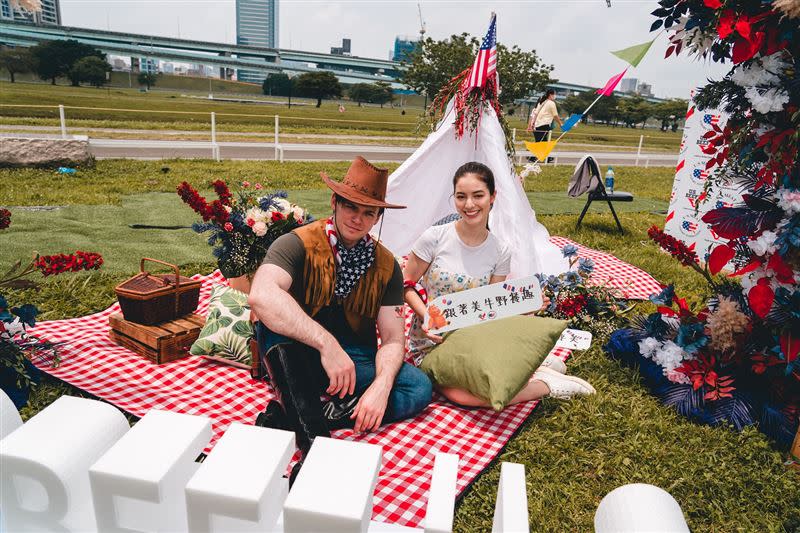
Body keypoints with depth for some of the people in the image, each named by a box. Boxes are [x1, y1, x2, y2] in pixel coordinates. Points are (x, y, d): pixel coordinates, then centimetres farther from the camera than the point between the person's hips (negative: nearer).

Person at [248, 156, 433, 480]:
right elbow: (261, 296, -35)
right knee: (275, 319, -33)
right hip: (296, 361, -3)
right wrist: (327, 343, -43)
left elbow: (393, 339, -5)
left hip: (356, 361, 4)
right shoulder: (299, 244, -15)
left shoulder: (386, 266, -2)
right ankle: (315, 440, -37)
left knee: (419, 388, -21)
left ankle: (285, 417, -26)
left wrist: (380, 387, -25)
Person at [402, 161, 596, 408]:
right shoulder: (434, 238, -13)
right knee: (463, 394, -32)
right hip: (430, 341, -2)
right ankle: (545, 384, -11)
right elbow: (407, 286, -5)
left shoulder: (500, 252, -4)